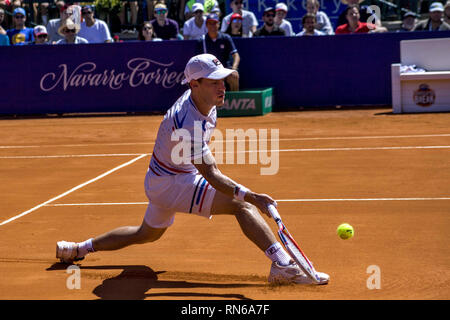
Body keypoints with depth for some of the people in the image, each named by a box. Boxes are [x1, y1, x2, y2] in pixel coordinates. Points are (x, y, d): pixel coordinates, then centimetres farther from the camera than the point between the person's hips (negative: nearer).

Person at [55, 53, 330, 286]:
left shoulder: (203, 99, -6)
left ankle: (78, 249, 43)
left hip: (161, 179, 10)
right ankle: (284, 266, -33)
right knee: (240, 204, -23)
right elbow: (211, 176, -33)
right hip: (170, 184, -10)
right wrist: (252, 196, -41)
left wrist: (209, 158, 26)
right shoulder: (188, 124, -34)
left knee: (147, 234, 31)